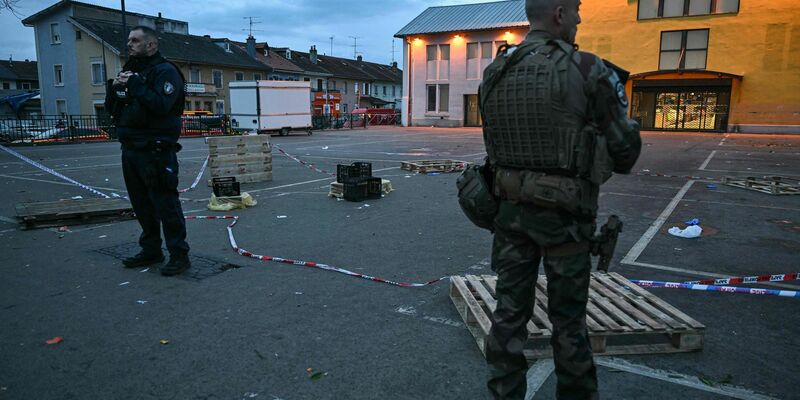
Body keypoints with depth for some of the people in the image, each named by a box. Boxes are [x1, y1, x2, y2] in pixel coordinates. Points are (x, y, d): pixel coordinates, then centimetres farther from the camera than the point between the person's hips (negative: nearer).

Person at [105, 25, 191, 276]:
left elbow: (162, 105, -23)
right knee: (142, 205, 14)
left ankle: (179, 255, 0)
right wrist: (114, 88, -1)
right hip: (130, 149, 9)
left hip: (156, 151, -9)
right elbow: (112, 109, 17)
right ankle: (151, 251, 26)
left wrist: (136, 85, -20)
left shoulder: (165, 71, -7)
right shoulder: (129, 71, 18)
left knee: (165, 203, -7)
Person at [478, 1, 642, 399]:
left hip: (510, 206, 4)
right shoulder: (589, 71, -12)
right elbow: (625, 149, -6)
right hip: (564, 214, -4)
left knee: (509, 311, 12)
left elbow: (494, 142, 9)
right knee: (568, 319, 13)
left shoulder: (494, 73, 3)